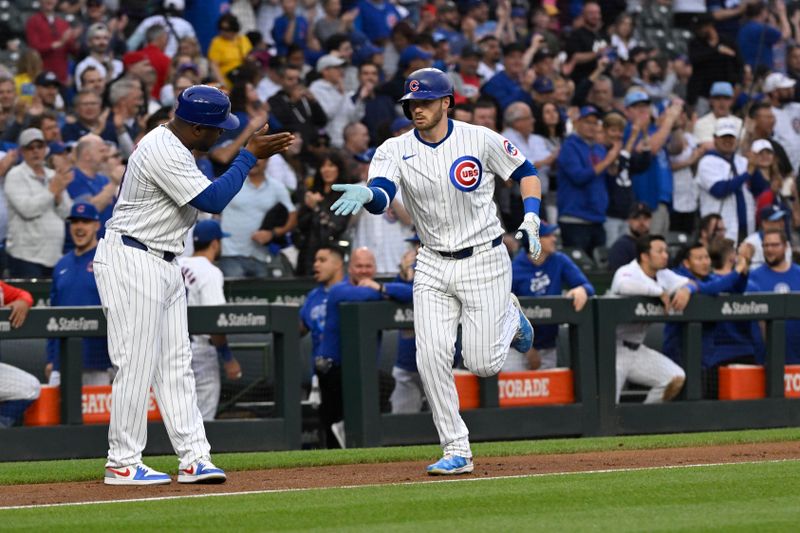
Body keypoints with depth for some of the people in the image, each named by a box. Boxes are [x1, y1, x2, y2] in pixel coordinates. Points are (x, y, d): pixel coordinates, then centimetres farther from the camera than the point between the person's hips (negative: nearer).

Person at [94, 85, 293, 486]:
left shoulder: (168, 144, 11)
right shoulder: (163, 152, -22)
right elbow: (213, 200, -24)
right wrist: (250, 155, -18)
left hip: (164, 264, 11)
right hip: (131, 261, -11)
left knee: (175, 362, 7)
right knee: (137, 362, -7)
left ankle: (194, 458, 6)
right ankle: (122, 463, -1)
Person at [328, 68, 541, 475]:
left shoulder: (480, 140, -7)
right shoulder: (395, 151, -4)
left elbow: (525, 172, 7)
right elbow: (382, 196, -22)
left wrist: (531, 217, -9)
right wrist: (366, 194, -47)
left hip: (484, 261, -2)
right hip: (433, 266, 3)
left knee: (482, 364, -6)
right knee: (432, 357, -10)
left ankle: (509, 317, 28)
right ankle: (457, 452, 0)